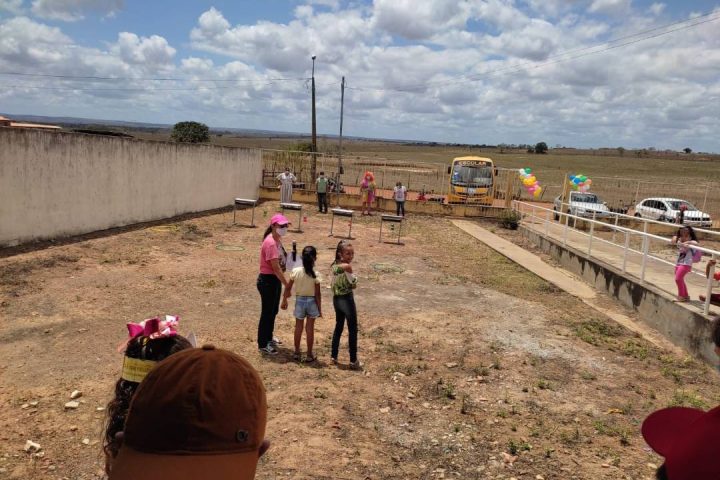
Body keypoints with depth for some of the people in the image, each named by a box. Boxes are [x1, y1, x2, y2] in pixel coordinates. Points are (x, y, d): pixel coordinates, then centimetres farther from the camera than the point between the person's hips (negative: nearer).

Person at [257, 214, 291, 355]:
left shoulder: (277, 240, 7)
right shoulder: (270, 243, -24)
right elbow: (276, 267, -25)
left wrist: (283, 283, 6)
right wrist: (287, 285, -23)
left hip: (275, 279, 10)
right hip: (267, 281, -10)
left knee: (273, 311, 22)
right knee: (267, 313, 2)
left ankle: (268, 338, 39)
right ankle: (262, 345, 15)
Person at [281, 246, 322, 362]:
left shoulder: (296, 271, -11)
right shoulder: (315, 274, -15)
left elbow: (288, 288, -5)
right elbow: (317, 294, -12)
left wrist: (284, 301, 10)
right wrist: (320, 309, -2)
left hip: (300, 301, 1)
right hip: (311, 301, -1)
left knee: (298, 327, 15)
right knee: (310, 329, 9)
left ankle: (297, 353, 24)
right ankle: (309, 355, 16)